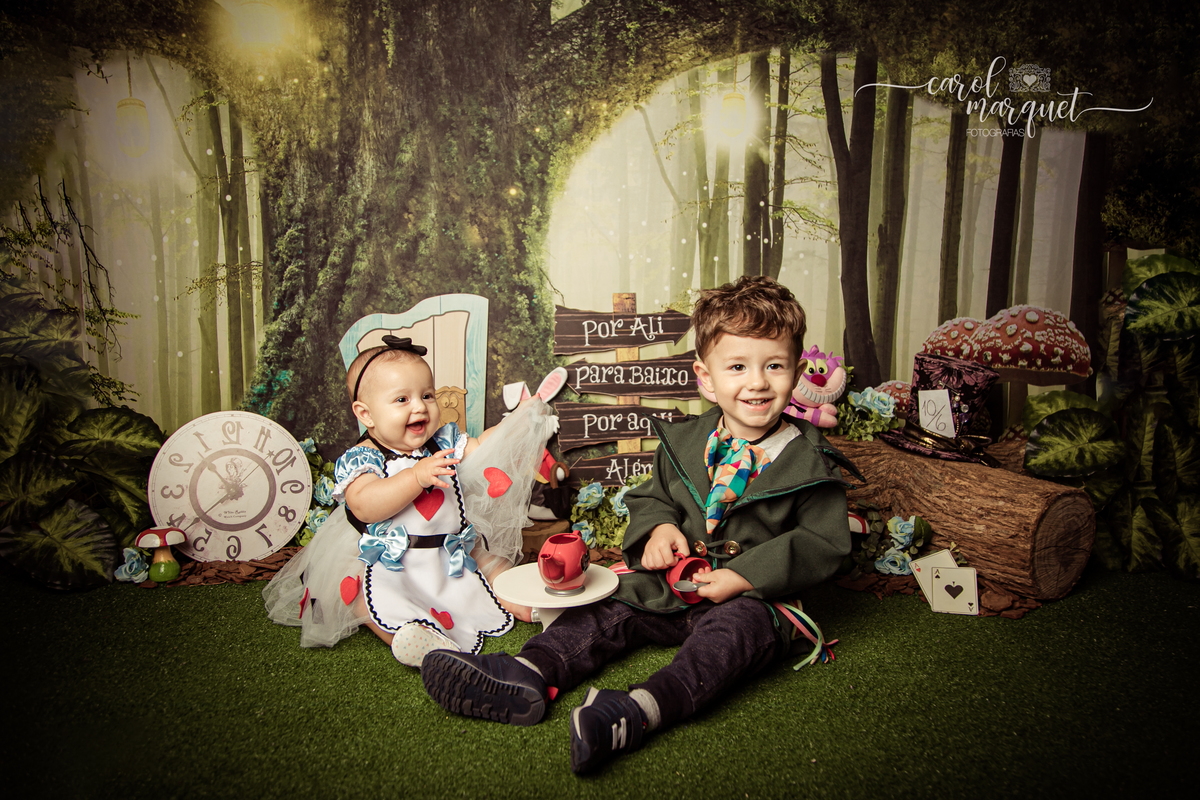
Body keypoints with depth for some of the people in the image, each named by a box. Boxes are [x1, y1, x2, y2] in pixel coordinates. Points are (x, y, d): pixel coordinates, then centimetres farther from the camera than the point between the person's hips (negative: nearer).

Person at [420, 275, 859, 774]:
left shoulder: (810, 463, -8)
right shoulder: (683, 442, 4)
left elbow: (824, 543, -9)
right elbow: (651, 497, 19)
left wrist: (747, 575, -19)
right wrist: (658, 526, -7)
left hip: (755, 596, -5)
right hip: (673, 583, 5)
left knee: (740, 625, -35)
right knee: (609, 606, -13)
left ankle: (642, 709, -56)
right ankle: (529, 674, -28)